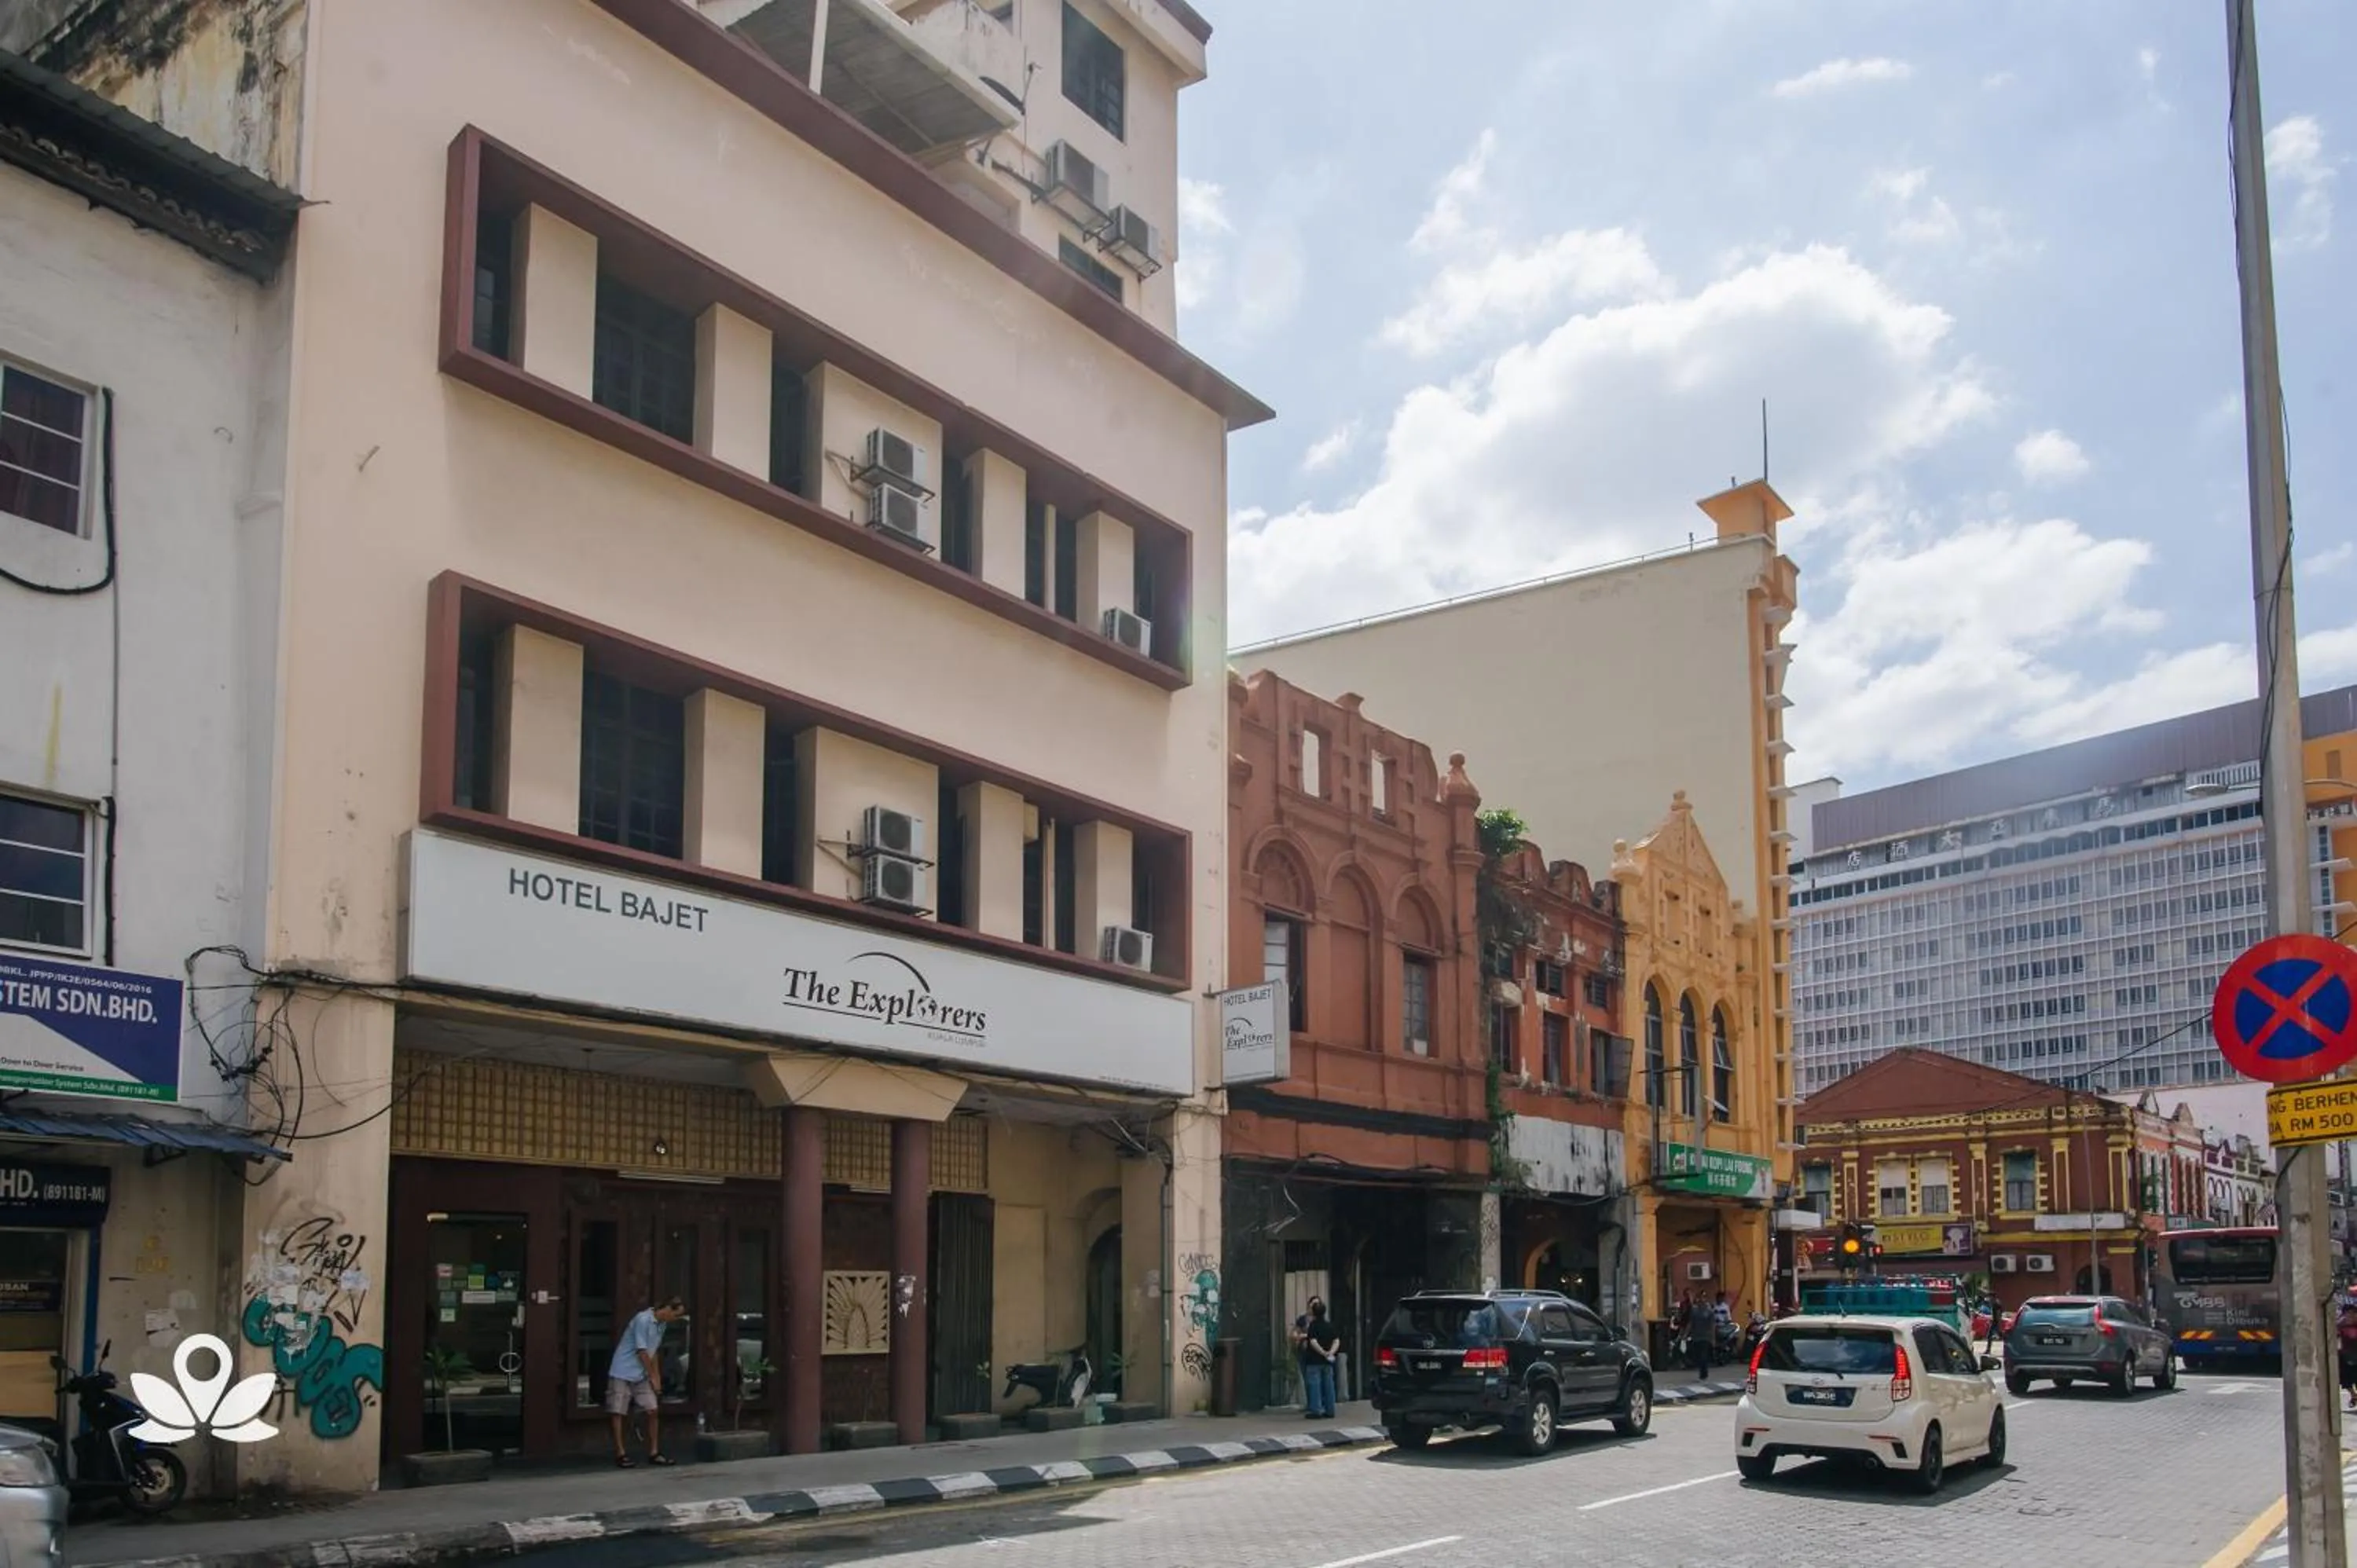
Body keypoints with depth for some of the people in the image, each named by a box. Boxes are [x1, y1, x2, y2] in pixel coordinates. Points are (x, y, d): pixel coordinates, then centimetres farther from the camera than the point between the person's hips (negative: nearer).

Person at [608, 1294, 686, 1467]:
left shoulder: (661, 1325, 7)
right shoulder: (643, 1320, -19)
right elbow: (642, 1352, -16)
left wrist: (657, 1378, 11)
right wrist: (653, 1377, -7)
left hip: (642, 1376, 8)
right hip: (623, 1374, -7)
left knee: (652, 1411, -1)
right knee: (620, 1414, -2)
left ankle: (654, 1453, 3)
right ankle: (621, 1453, 5)